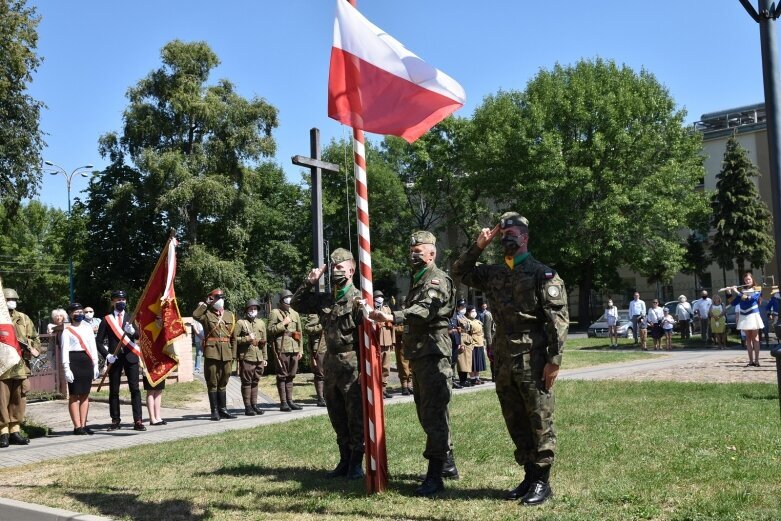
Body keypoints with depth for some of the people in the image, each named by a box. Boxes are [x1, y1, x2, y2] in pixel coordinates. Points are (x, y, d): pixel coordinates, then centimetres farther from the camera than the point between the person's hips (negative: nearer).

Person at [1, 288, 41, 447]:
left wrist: (34, 349, 0)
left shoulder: (23, 319, 14)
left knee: (19, 400, 8)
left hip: (20, 367, 4)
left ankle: (15, 430, 16)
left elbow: (35, 337, 18)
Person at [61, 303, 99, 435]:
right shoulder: (67, 330, 0)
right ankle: (77, 426, -1)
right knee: (74, 395, -2)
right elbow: (64, 350, -5)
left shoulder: (88, 328, 14)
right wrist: (66, 368, -13)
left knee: (85, 394, 6)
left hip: (87, 361, 5)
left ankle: (83, 425, 11)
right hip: (74, 361, -5)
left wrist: (95, 365, 11)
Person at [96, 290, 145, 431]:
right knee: (114, 390, 5)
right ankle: (115, 420, 15)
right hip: (114, 358, -1)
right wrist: (107, 355, -11)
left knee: (135, 389, -4)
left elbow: (139, 336, -1)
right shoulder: (106, 320, 5)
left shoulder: (131, 318, 10)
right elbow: (99, 341, 3)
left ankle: (138, 421, -3)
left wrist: (132, 331, -23)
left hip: (130, 356, 1)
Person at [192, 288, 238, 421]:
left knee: (223, 382, 11)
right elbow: (195, 315, -23)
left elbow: (233, 337, 14)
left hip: (226, 353, 4)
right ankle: (214, 411, 7)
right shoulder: (206, 314, 2)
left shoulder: (230, 315, 13)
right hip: (212, 352, -4)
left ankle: (223, 409, 19)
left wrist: (233, 355, 9)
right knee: (212, 383, 2)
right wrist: (206, 303, -10)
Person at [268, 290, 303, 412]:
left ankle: (290, 401, 16)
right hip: (282, 349, -6)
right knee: (282, 376, -2)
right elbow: (270, 330, -7)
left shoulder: (295, 314, 18)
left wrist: (300, 349, 15)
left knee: (291, 376, 9)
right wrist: (283, 323, -12)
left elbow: (300, 332, 19)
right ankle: (283, 403, 0)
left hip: (294, 349, 6)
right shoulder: (275, 313, 1)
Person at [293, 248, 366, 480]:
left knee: (355, 416, 1)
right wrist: (309, 282, 3)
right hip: (331, 363, 7)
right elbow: (297, 304, 16)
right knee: (337, 417, 15)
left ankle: (356, 463, 13)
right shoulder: (324, 299, 10)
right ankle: (345, 461, 26)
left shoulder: (357, 299, -10)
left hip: (352, 365, -7)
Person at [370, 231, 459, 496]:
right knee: (427, 412, 15)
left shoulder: (438, 279, -9)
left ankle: (435, 475, -8)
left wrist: (392, 317, -38)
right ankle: (448, 464, 27)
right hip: (418, 355, 10)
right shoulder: (416, 280, 20)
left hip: (433, 354, -10)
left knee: (434, 414, -10)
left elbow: (424, 310, -26)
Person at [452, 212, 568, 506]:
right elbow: (460, 273, 21)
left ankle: (542, 481, 10)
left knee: (540, 422, 1)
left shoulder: (543, 274, -6)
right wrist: (478, 247, 6)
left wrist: (554, 360, -16)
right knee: (515, 423, 13)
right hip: (503, 360, 7)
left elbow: (558, 319, -10)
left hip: (533, 361, -6)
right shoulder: (494, 274, 12)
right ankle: (529, 475, 25)